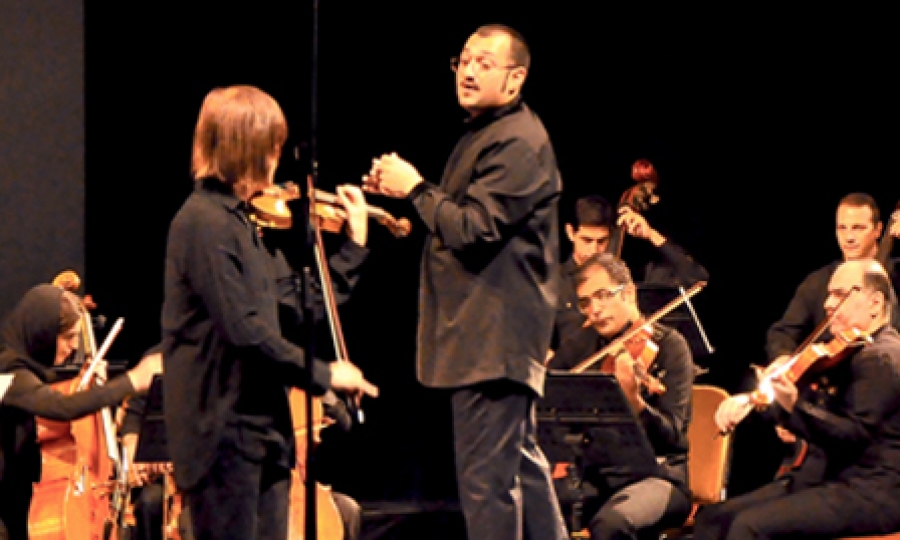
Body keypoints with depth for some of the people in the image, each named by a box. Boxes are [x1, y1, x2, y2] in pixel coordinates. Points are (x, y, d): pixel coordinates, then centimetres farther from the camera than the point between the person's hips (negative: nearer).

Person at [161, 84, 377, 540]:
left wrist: (354, 243, 17)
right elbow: (244, 331, -22)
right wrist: (321, 374, -16)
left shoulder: (241, 220, 15)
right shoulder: (205, 222, -14)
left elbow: (299, 309, 17)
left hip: (263, 430, 9)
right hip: (222, 433, -9)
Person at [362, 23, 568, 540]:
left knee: (486, 477, -9)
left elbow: (473, 227, -23)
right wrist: (404, 190, 8)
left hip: (492, 337, -11)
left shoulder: (520, 143, -16)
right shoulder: (484, 133, 18)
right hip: (492, 335, 11)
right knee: (521, 462, 20)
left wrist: (415, 187, -11)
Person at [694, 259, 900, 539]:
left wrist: (795, 406, -35)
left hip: (871, 493, -10)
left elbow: (854, 435, -23)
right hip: (823, 476, 10)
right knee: (713, 517, -2)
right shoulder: (843, 355, 18)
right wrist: (748, 400, 0)